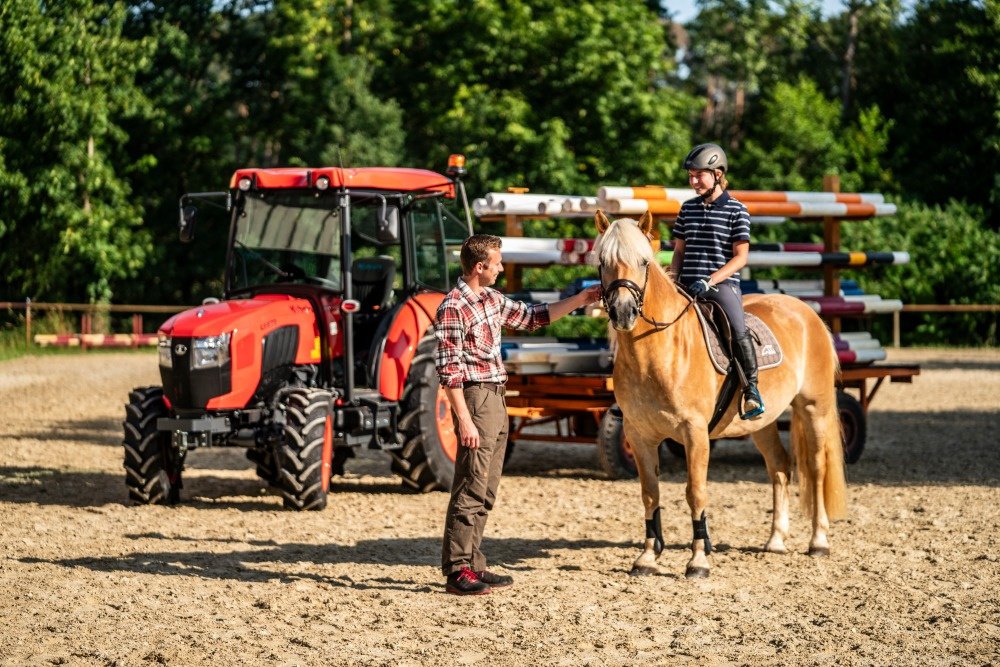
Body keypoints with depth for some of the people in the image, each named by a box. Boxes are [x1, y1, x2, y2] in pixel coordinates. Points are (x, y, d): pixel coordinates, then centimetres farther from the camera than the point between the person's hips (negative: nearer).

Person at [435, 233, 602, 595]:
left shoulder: (492, 299, 12)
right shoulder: (453, 308, -14)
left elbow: (534, 317, 26)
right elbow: (449, 371, -17)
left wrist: (580, 300, 21)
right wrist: (465, 421, -20)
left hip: (497, 400, 9)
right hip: (476, 399, -9)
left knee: (485, 491, 11)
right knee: (470, 490, -9)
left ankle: (473, 565, 16)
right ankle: (457, 572, -7)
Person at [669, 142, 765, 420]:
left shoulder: (736, 210, -1)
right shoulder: (688, 209, 14)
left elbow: (741, 256, -5)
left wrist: (709, 281, -15)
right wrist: (672, 279, 1)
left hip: (723, 284, -5)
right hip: (687, 286, 5)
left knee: (737, 331, -27)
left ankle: (751, 389, -16)